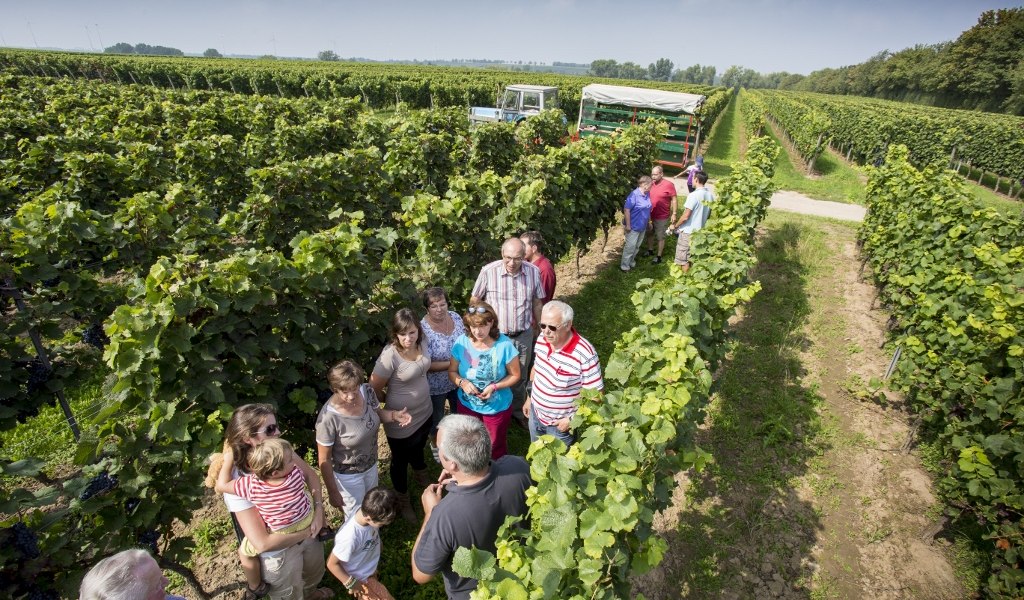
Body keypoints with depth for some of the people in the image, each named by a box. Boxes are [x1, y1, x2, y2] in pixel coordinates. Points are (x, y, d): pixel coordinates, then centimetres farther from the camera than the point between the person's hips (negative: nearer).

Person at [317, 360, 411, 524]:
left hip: (371, 464, 5)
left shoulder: (367, 391, -22)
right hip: (348, 475, -5)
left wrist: (395, 415, -21)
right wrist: (333, 492, -12)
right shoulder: (328, 418, -36)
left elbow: (378, 413, 0)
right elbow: (324, 460, -22)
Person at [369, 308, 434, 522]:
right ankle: (403, 500, 49)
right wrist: (391, 400, -4)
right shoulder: (390, 356, -34)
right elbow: (374, 390, -21)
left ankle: (421, 477, 65)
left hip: (424, 412, 6)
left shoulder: (421, 341, -14)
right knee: (400, 461, 21)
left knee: (418, 449, 33)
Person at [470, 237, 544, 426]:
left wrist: (537, 327, 11)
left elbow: (537, 302, 3)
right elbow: (475, 300, -6)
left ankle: (517, 410, 44)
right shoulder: (488, 271, -20)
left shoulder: (534, 272, -12)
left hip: (524, 335, 3)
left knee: (520, 376, 21)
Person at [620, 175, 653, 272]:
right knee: (630, 246, -2)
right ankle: (624, 264, 10)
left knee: (637, 246, 17)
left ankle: (631, 260, 34)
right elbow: (626, 210, -23)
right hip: (634, 226, -8)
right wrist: (627, 225, -22)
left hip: (643, 226, 8)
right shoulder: (634, 195, -22)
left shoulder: (647, 194, 3)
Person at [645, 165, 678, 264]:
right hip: (650, 215, 5)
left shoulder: (669, 185, -14)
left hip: (662, 217, -5)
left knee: (660, 237, 8)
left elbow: (674, 200, -9)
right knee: (649, 233, 21)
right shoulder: (651, 183, -2)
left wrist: (674, 214, -10)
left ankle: (659, 256, 20)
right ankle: (650, 250, 41)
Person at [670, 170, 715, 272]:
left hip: (688, 231, -7)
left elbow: (685, 216, -21)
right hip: (701, 231, 7)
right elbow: (708, 214, 12)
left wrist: (675, 226, -6)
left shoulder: (693, 195, -21)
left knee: (683, 259, 4)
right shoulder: (711, 195, 1)